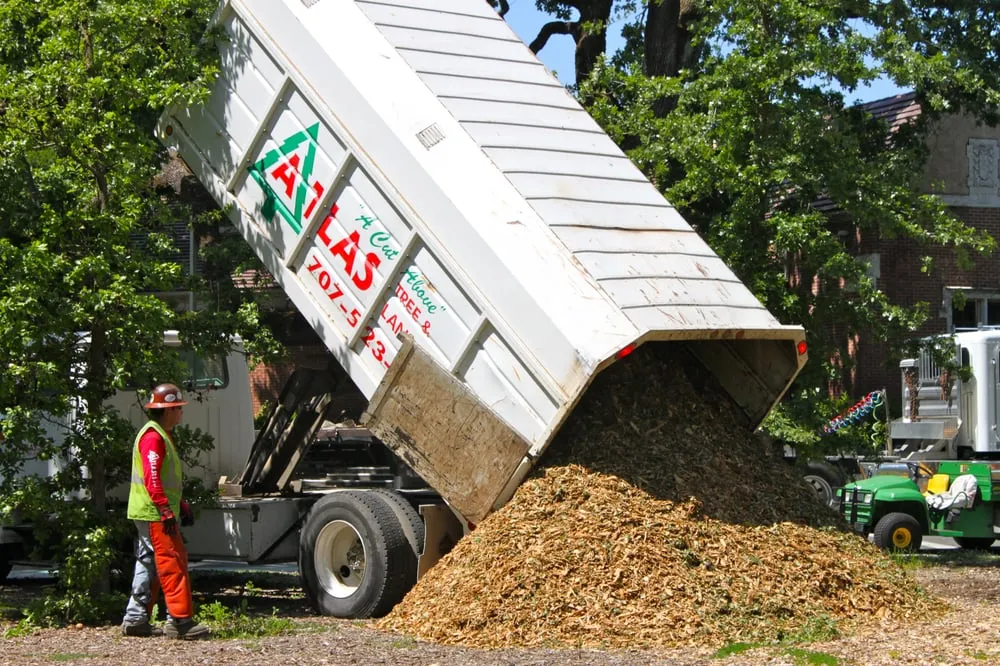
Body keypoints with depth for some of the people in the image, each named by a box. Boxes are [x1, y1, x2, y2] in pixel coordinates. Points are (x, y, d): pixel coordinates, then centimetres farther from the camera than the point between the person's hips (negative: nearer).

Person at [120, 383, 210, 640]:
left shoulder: (163, 435, 19)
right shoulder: (153, 437, -15)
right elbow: (151, 478, -23)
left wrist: (181, 506, 25)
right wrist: (166, 510, -27)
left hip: (153, 514, 11)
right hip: (154, 513, -11)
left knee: (149, 565, 13)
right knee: (173, 563, -11)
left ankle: (135, 620, 17)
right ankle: (180, 620, -12)